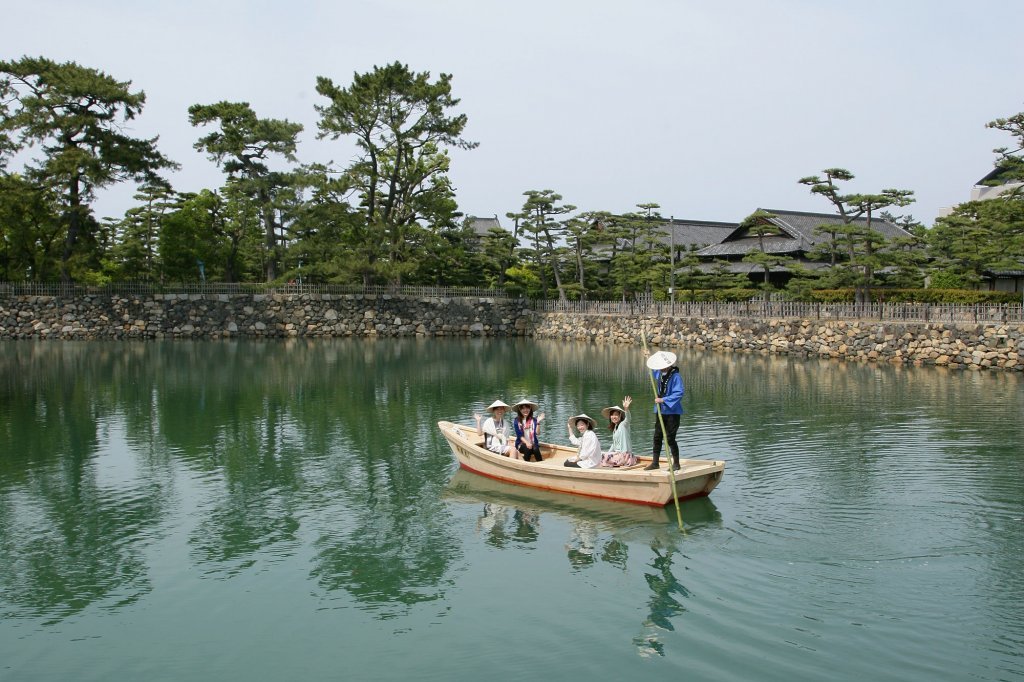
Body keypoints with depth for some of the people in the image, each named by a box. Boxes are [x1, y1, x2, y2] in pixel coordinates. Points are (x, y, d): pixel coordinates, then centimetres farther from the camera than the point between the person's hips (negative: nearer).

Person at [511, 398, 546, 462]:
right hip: (521, 444, -1)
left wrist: (538, 422, -21)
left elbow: (537, 433, -10)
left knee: (535, 449, -32)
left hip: (533, 444, 1)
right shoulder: (516, 421, 0)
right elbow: (519, 435, -7)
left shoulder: (533, 420, 2)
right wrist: (527, 443, -22)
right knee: (528, 448, -33)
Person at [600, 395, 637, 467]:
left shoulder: (623, 424, -10)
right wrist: (608, 453, 17)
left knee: (606, 459, -16)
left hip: (624, 454, -9)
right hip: (617, 453, 9)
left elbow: (627, 419, -35)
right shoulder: (615, 428, 17)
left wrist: (626, 409, -55)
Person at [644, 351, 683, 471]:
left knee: (670, 438, -5)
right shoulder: (659, 374, 7)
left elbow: (678, 394, -24)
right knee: (657, 437, 10)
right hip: (661, 411, 8)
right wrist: (649, 358, 24)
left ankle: (676, 463, 10)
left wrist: (663, 400, -23)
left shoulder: (675, 377, -16)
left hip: (672, 412, -8)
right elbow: (653, 370, 33)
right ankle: (655, 462, 20)